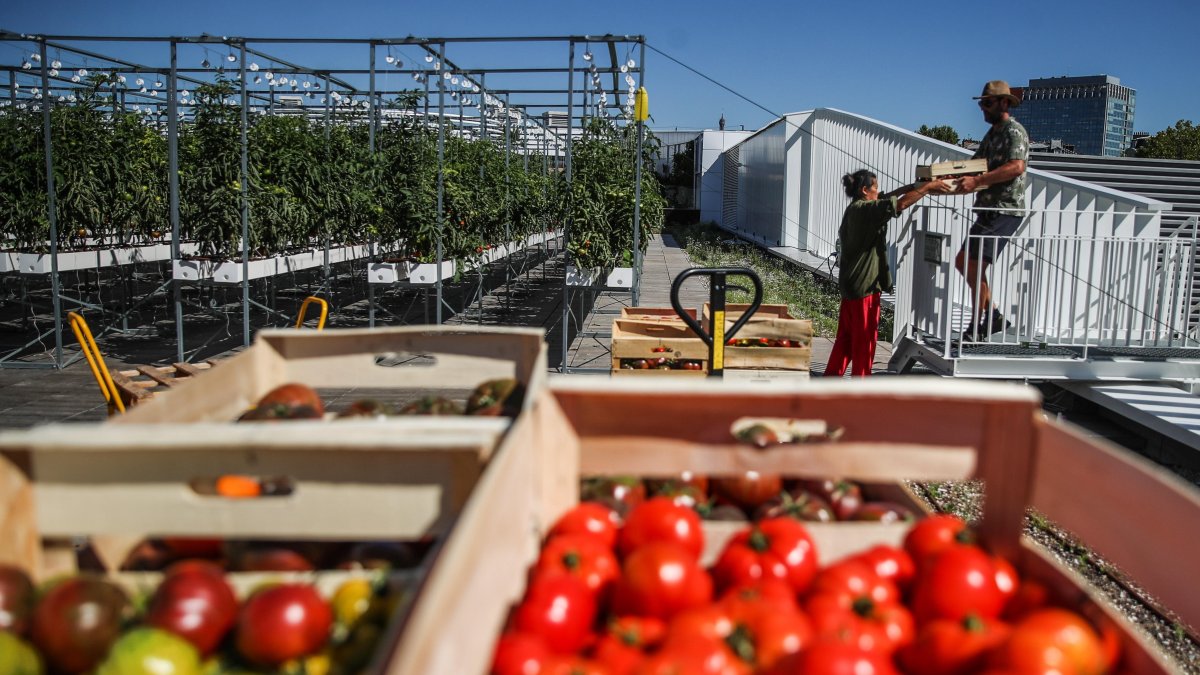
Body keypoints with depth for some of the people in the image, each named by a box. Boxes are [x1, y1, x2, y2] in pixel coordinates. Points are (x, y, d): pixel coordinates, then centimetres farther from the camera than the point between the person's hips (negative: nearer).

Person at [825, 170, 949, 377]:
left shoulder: (855, 209, 10)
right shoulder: (866, 210, -18)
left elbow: (885, 199, 20)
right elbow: (901, 203, -23)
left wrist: (913, 186, 13)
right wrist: (927, 186, -13)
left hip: (851, 282, 9)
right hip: (865, 284, -9)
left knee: (846, 334, 15)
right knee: (865, 337, 1)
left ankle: (832, 375, 20)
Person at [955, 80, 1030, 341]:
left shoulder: (1014, 131, -11)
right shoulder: (992, 133, 19)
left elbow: (1016, 167, -26)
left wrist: (976, 181, -30)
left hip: (1005, 211, -10)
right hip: (989, 210, 10)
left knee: (975, 266, -12)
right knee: (963, 262, 12)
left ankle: (976, 329, -2)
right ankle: (993, 316, 18)